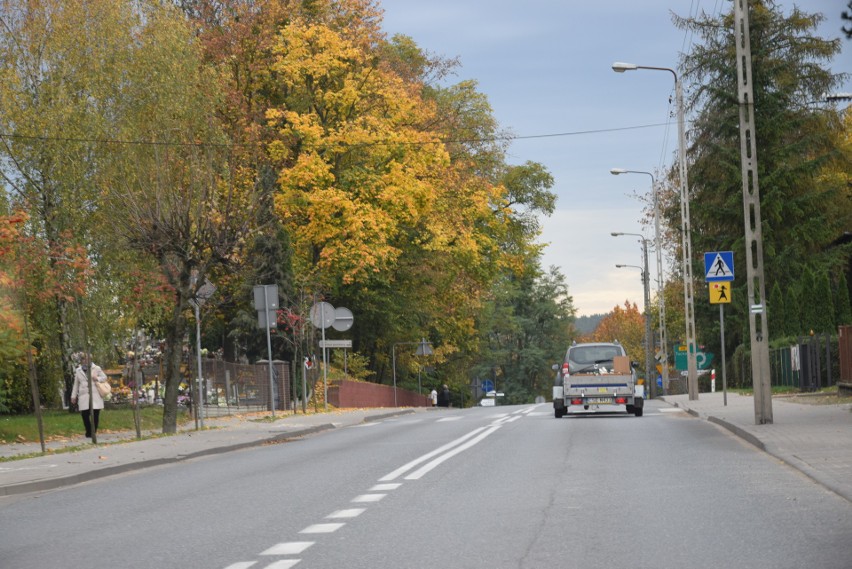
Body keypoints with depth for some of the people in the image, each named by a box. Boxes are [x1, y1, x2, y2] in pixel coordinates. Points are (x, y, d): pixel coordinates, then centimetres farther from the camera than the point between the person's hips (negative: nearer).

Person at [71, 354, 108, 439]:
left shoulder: (96, 368, 7)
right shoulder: (78, 371, 12)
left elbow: (104, 377, 13)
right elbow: (76, 384, 16)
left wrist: (98, 379, -8)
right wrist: (73, 396, 14)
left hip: (95, 396, -1)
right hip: (83, 397, 1)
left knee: (95, 416, -3)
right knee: (84, 415, -6)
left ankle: (93, 433, 9)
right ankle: (89, 433, 10)